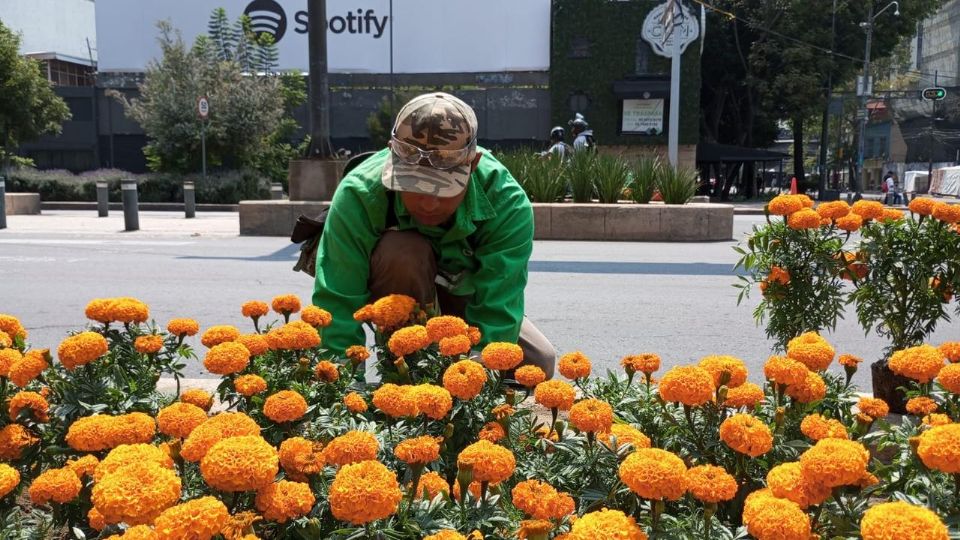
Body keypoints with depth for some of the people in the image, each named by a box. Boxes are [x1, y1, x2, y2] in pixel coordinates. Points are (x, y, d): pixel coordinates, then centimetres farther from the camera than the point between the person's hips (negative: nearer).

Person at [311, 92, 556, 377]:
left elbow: (496, 317, -36)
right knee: (404, 252, -36)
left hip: (466, 295, 3)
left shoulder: (508, 203, -32)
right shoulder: (357, 195, -35)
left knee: (538, 364, -14)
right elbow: (336, 309, -35)